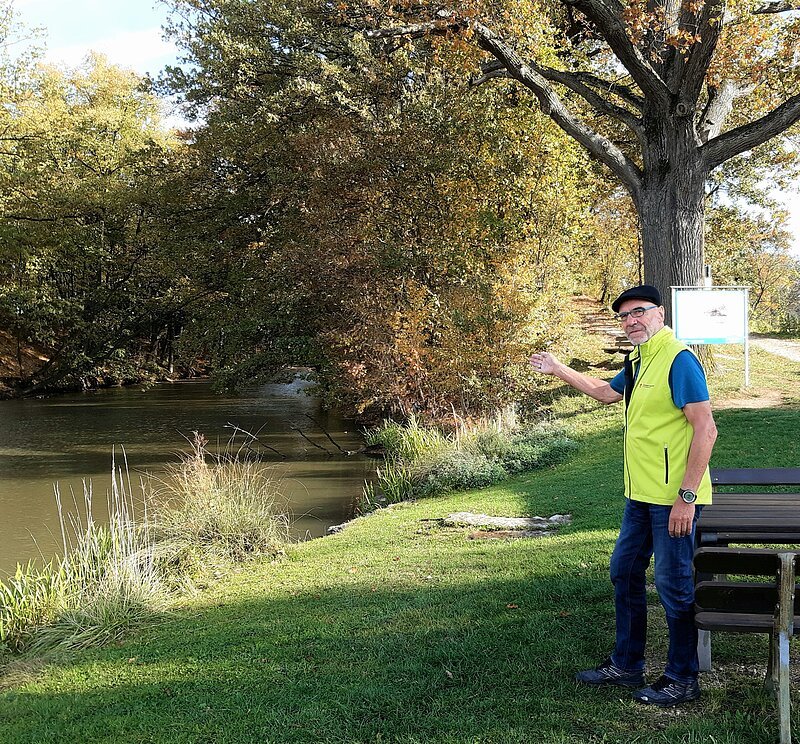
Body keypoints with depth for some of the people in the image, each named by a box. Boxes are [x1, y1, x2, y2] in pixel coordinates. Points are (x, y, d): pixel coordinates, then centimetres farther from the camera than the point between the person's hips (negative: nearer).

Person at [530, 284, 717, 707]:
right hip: (641, 496, 10)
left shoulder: (678, 360, -16)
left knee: (672, 583, 0)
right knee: (624, 573, 17)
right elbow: (606, 392, 34)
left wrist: (686, 497, -23)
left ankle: (682, 680, 14)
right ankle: (625, 665, 30)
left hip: (673, 498, -10)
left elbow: (705, 430, -21)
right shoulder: (637, 362, 13)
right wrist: (558, 370, 37)